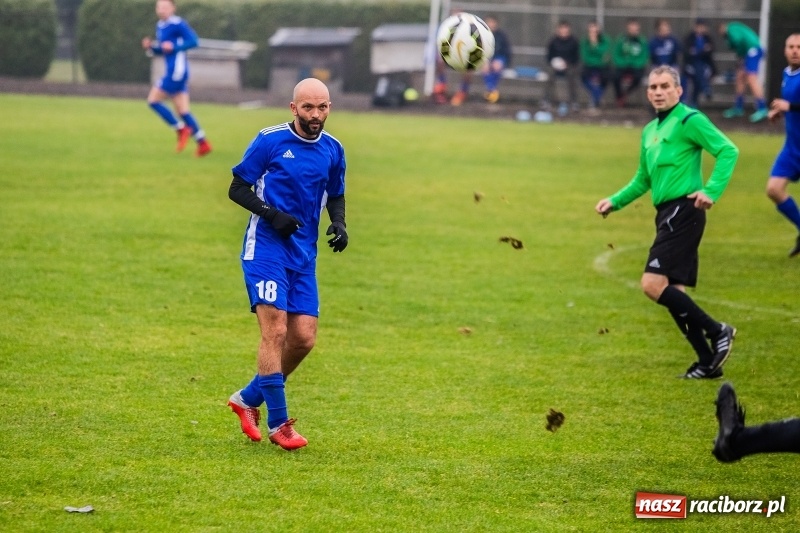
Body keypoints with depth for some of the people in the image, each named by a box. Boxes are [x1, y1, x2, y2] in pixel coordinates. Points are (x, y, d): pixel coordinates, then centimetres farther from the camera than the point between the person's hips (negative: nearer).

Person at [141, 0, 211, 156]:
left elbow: (193, 41, -16)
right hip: (171, 71, 9)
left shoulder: (178, 24, -13)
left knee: (153, 100, -7)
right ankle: (203, 143, 9)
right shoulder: (160, 26, 15)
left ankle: (181, 128, 0)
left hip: (177, 70, -9)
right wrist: (150, 46, 4)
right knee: (182, 110, 8)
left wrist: (174, 47, -22)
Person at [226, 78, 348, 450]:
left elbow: (335, 195, 22)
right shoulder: (270, 140, -7)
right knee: (275, 331, -14)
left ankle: (249, 398, 21)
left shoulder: (332, 150, 8)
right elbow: (237, 188, -3)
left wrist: (339, 224, 1)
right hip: (266, 248, -5)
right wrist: (272, 214, -18)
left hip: (303, 255, 6)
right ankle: (278, 423, -7)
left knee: (304, 338, 0)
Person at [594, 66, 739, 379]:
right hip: (666, 214, 9)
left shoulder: (689, 120, -6)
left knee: (653, 284, -17)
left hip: (683, 210, -9)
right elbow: (643, 180, 31)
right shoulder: (650, 131, 20)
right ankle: (709, 362, 9)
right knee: (673, 293, 5)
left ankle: (717, 332, -7)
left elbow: (728, 151, -14)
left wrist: (711, 191, -23)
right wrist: (615, 201, 19)